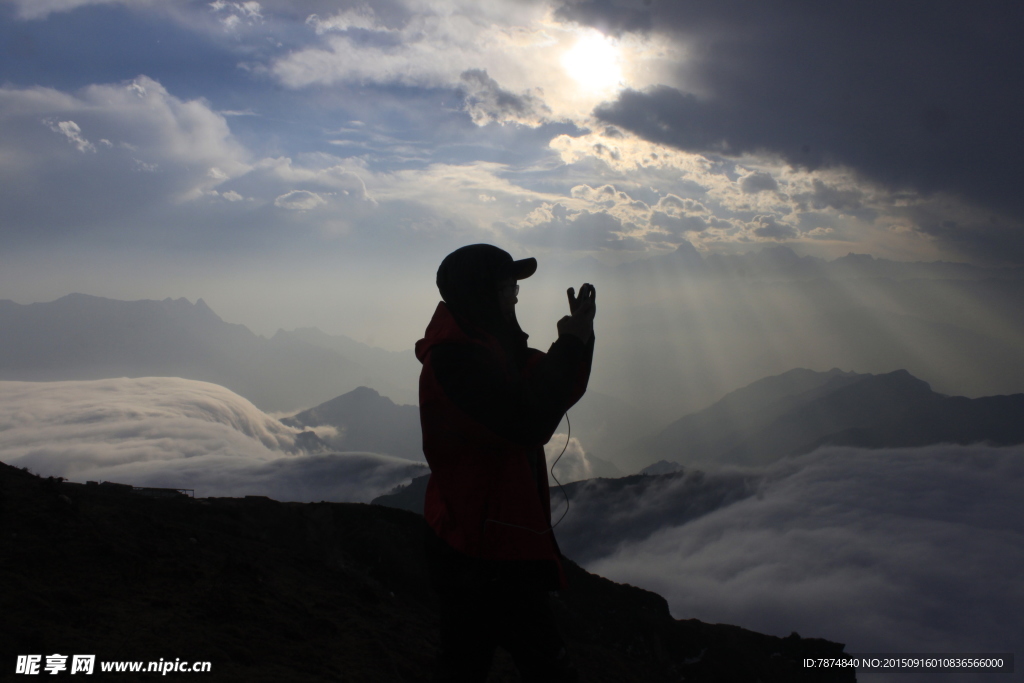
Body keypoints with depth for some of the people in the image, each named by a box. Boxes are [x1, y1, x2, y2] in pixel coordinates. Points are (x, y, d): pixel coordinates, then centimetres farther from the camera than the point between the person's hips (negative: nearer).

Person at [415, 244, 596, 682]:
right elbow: (529, 423, -29)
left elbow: (556, 393, 13)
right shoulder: (455, 359, -21)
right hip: (488, 550, -10)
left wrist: (577, 338, -3)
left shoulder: (487, 346, 11)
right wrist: (570, 344, -20)